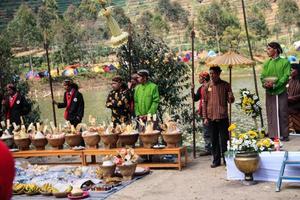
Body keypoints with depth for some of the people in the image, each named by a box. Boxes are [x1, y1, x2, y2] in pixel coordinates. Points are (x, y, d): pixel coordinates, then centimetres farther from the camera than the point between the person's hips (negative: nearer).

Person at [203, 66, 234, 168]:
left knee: (224, 140, 2)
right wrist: (205, 117, 2)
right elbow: (204, 102, 7)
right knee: (214, 140, 8)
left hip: (223, 117, -2)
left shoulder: (225, 85, 0)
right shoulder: (207, 86, 6)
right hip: (211, 117, 2)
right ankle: (216, 160, 17)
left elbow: (231, 101, 2)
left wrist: (231, 98, -23)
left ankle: (226, 159, 12)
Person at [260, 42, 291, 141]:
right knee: (270, 114, 5)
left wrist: (274, 85, -19)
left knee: (282, 114, 1)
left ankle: (284, 135, 8)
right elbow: (262, 76, 11)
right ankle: (272, 135, 11)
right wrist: (264, 83, -11)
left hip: (281, 92, -4)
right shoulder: (267, 63, 13)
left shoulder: (285, 62, -1)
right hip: (269, 93, 4)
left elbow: (286, 76, -9)